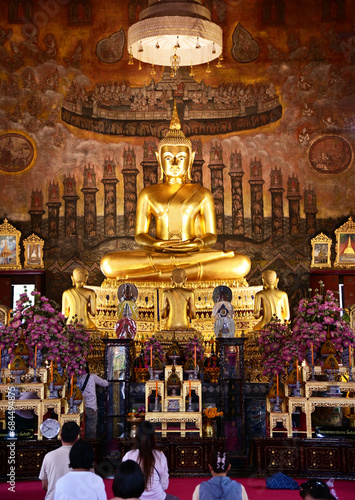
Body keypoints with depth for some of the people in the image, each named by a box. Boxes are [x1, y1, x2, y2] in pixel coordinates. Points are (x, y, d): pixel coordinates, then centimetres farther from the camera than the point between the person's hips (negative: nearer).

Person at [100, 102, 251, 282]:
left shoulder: (202, 194, 12)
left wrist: (197, 244, -16)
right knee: (108, 263, -30)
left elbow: (211, 236, 8)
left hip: (194, 253, 0)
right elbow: (140, 235, 8)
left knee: (242, 263, -29)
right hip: (157, 254, 0)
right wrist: (155, 243, -16)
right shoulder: (148, 194, 12)